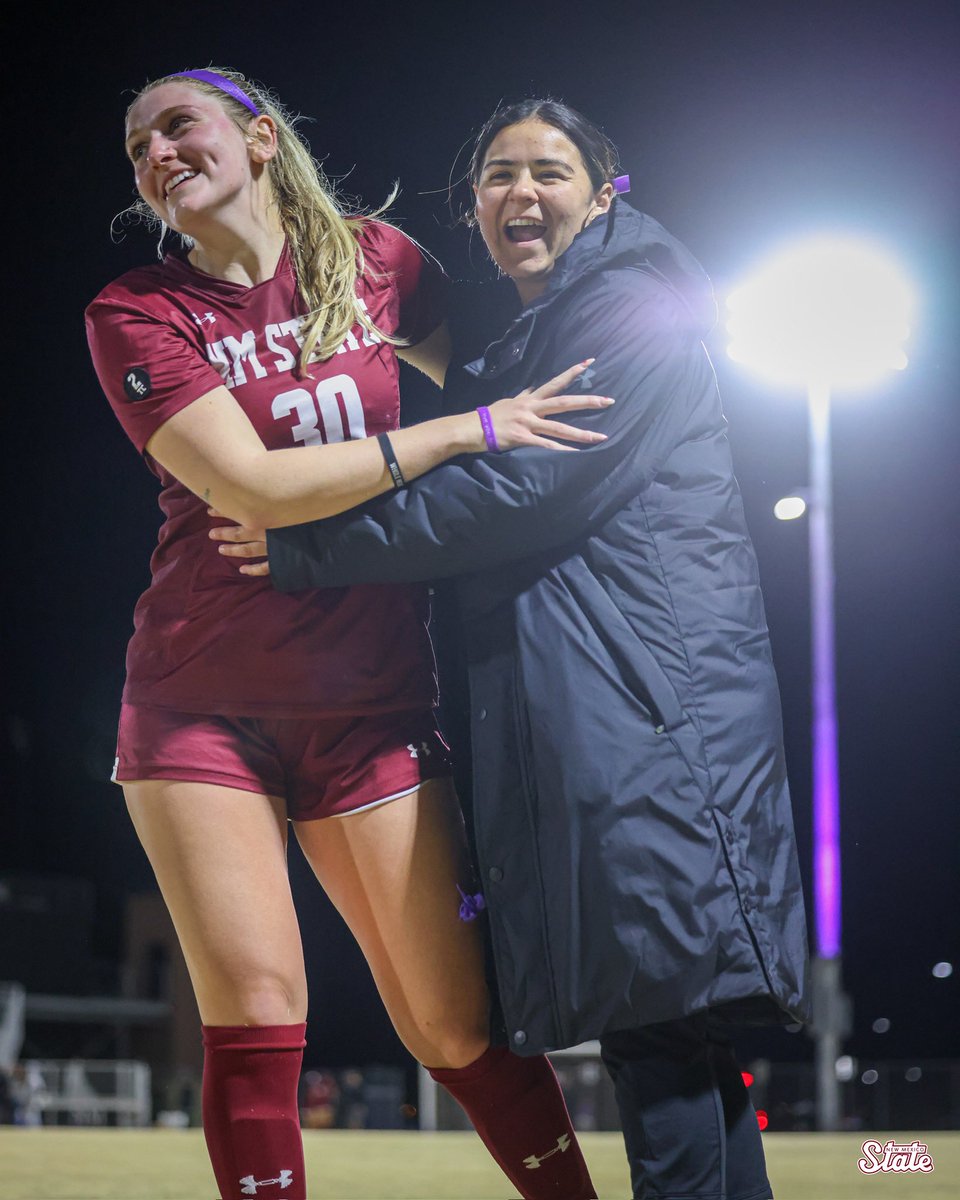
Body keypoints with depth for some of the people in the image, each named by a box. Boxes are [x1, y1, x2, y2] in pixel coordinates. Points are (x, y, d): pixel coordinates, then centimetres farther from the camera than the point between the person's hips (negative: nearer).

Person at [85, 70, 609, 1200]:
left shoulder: (375, 261, 6)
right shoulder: (136, 311, -2)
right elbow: (251, 484, -14)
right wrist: (468, 430, -14)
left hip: (369, 700, 1)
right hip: (201, 703, -1)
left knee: (458, 1027, -1)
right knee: (256, 1017, -8)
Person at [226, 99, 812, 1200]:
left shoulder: (635, 306, -1)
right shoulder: (501, 353, 27)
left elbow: (533, 488, -12)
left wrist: (315, 550, -8)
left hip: (647, 685, -9)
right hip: (554, 712, 9)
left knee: (662, 1022, -16)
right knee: (652, 1033, 4)